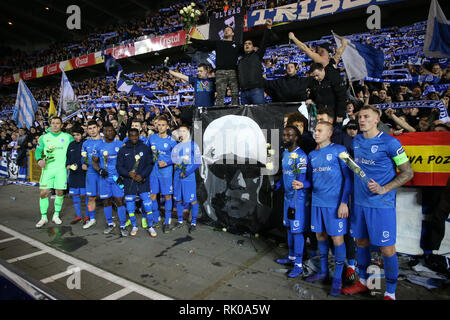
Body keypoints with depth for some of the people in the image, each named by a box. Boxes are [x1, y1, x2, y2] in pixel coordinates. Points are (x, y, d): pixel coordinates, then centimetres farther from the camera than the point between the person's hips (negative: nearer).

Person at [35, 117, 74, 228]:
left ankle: (56, 215, 20)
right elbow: (38, 151, 12)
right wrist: (39, 160, -8)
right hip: (47, 168, 1)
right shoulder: (44, 137, 9)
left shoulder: (67, 137, 5)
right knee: (43, 193, -2)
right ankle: (43, 217, 12)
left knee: (59, 193, 3)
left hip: (61, 169, -1)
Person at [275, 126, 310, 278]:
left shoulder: (301, 156, -18)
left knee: (297, 231, -1)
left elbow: (303, 178, -27)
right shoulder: (285, 153, 9)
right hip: (287, 196, 9)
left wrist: (300, 184, -47)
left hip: (298, 198, -9)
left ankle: (299, 265, 13)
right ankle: (291, 257, 34)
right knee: (289, 228, 18)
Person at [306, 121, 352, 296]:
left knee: (337, 238, 1)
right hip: (317, 202, 6)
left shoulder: (339, 150, -4)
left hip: (335, 203, -6)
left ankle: (338, 277, 17)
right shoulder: (312, 155, 13)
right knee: (320, 236, 14)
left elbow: (348, 177, -7)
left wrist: (344, 202, -13)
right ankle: (323, 271, 30)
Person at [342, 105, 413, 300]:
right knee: (361, 242, 15)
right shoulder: (356, 141, 7)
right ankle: (363, 281, 34)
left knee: (387, 248, 2)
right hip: (359, 202, 6)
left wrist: (383, 189, -17)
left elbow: (408, 173, -7)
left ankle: (390, 293, 20)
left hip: (382, 204, -6)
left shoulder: (390, 143, -11)